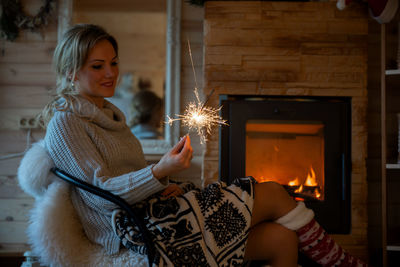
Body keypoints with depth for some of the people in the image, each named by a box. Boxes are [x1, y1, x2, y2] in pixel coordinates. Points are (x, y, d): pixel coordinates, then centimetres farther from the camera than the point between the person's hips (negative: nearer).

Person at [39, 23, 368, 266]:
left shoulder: (110, 115, 22)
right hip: (142, 232, -8)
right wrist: (159, 172, -29)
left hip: (154, 213, 9)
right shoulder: (65, 122, -5)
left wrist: (164, 185, 2)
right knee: (272, 194, -11)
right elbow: (100, 191, -15)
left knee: (281, 238, -9)